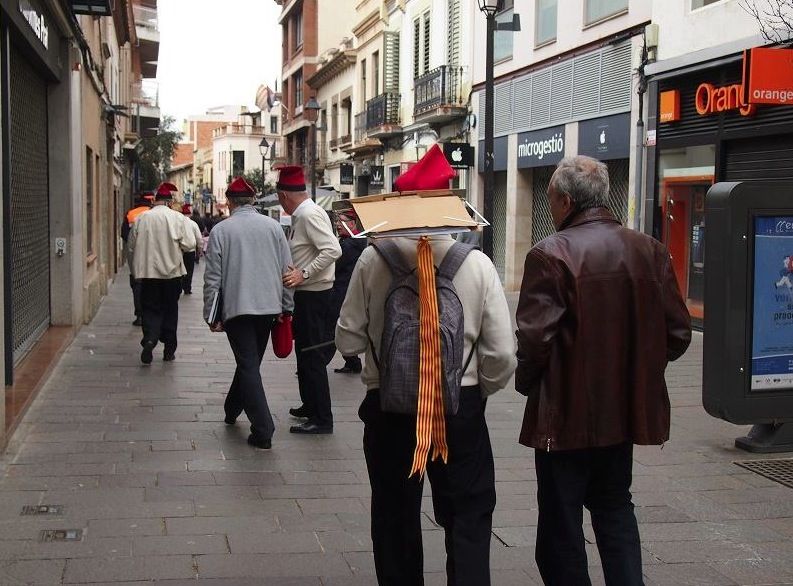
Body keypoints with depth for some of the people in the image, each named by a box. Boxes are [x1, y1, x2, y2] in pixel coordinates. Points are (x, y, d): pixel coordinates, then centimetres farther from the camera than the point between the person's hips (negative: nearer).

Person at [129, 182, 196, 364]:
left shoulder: (141, 218, -2)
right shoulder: (177, 218, -7)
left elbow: (132, 245, 6)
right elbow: (189, 244, -11)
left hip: (148, 272, 1)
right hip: (172, 271, -1)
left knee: (151, 309, 7)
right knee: (170, 311, 11)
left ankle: (150, 339, -18)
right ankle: (169, 350, 16)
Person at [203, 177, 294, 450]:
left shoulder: (221, 230, -4)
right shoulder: (273, 226, 3)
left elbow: (212, 277, -4)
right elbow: (287, 269, 4)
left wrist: (210, 314, 3)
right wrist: (286, 306, 12)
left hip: (237, 307, -3)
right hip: (269, 306, 4)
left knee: (249, 366, -2)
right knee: (250, 362, 20)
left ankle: (263, 431, -8)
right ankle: (232, 410, 38)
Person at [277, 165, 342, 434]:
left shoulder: (310, 215, -17)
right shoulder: (301, 215, 12)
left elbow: (332, 250, -27)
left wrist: (303, 274, -27)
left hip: (313, 294, -11)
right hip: (305, 293, 11)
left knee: (313, 355, -7)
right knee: (304, 351, 21)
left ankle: (322, 419, -3)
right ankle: (310, 405, 34)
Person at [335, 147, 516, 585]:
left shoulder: (374, 258, -9)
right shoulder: (476, 263, -8)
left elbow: (348, 340, -5)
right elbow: (502, 355, -8)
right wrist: (476, 390, 11)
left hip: (388, 405, 1)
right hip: (461, 406, -1)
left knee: (395, 518, 17)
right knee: (469, 518, 10)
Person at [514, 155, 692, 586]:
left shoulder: (550, 255, -17)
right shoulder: (649, 251, 1)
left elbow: (535, 338, -21)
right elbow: (678, 332, 2)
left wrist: (525, 383, -2)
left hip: (567, 413, -6)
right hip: (627, 409, 6)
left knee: (560, 521, 7)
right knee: (615, 508, 23)